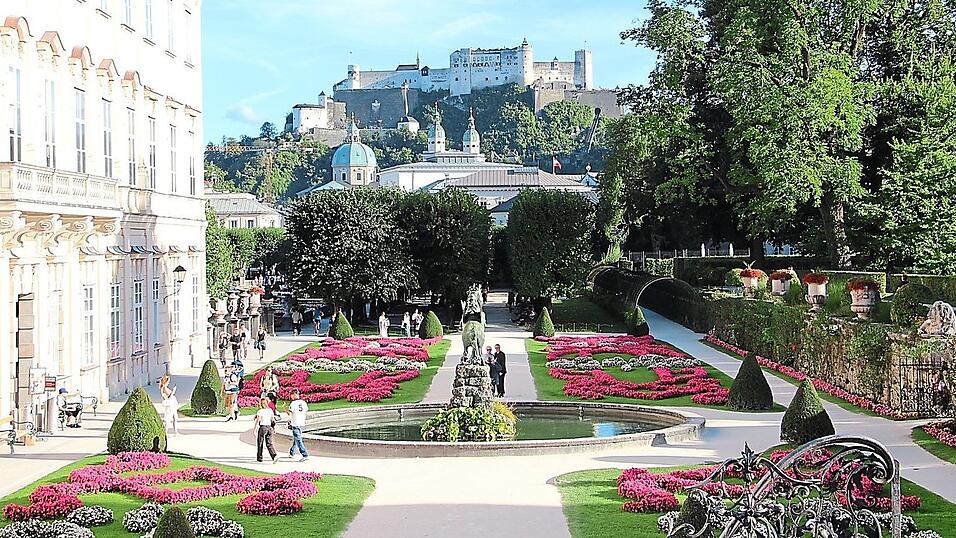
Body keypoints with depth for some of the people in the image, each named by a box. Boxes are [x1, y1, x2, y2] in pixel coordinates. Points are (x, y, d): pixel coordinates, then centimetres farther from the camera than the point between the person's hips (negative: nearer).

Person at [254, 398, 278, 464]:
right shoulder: (270, 410, 4)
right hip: (269, 427, 4)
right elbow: (273, 420, 7)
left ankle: (259, 458, 19)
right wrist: (274, 428, 15)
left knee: (260, 443, 11)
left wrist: (255, 430, -8)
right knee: (269, 443, 6)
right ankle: (274, 455, -15)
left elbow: (257, 421, -12)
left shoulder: (259, 412, -10)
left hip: (262, 427, -4)